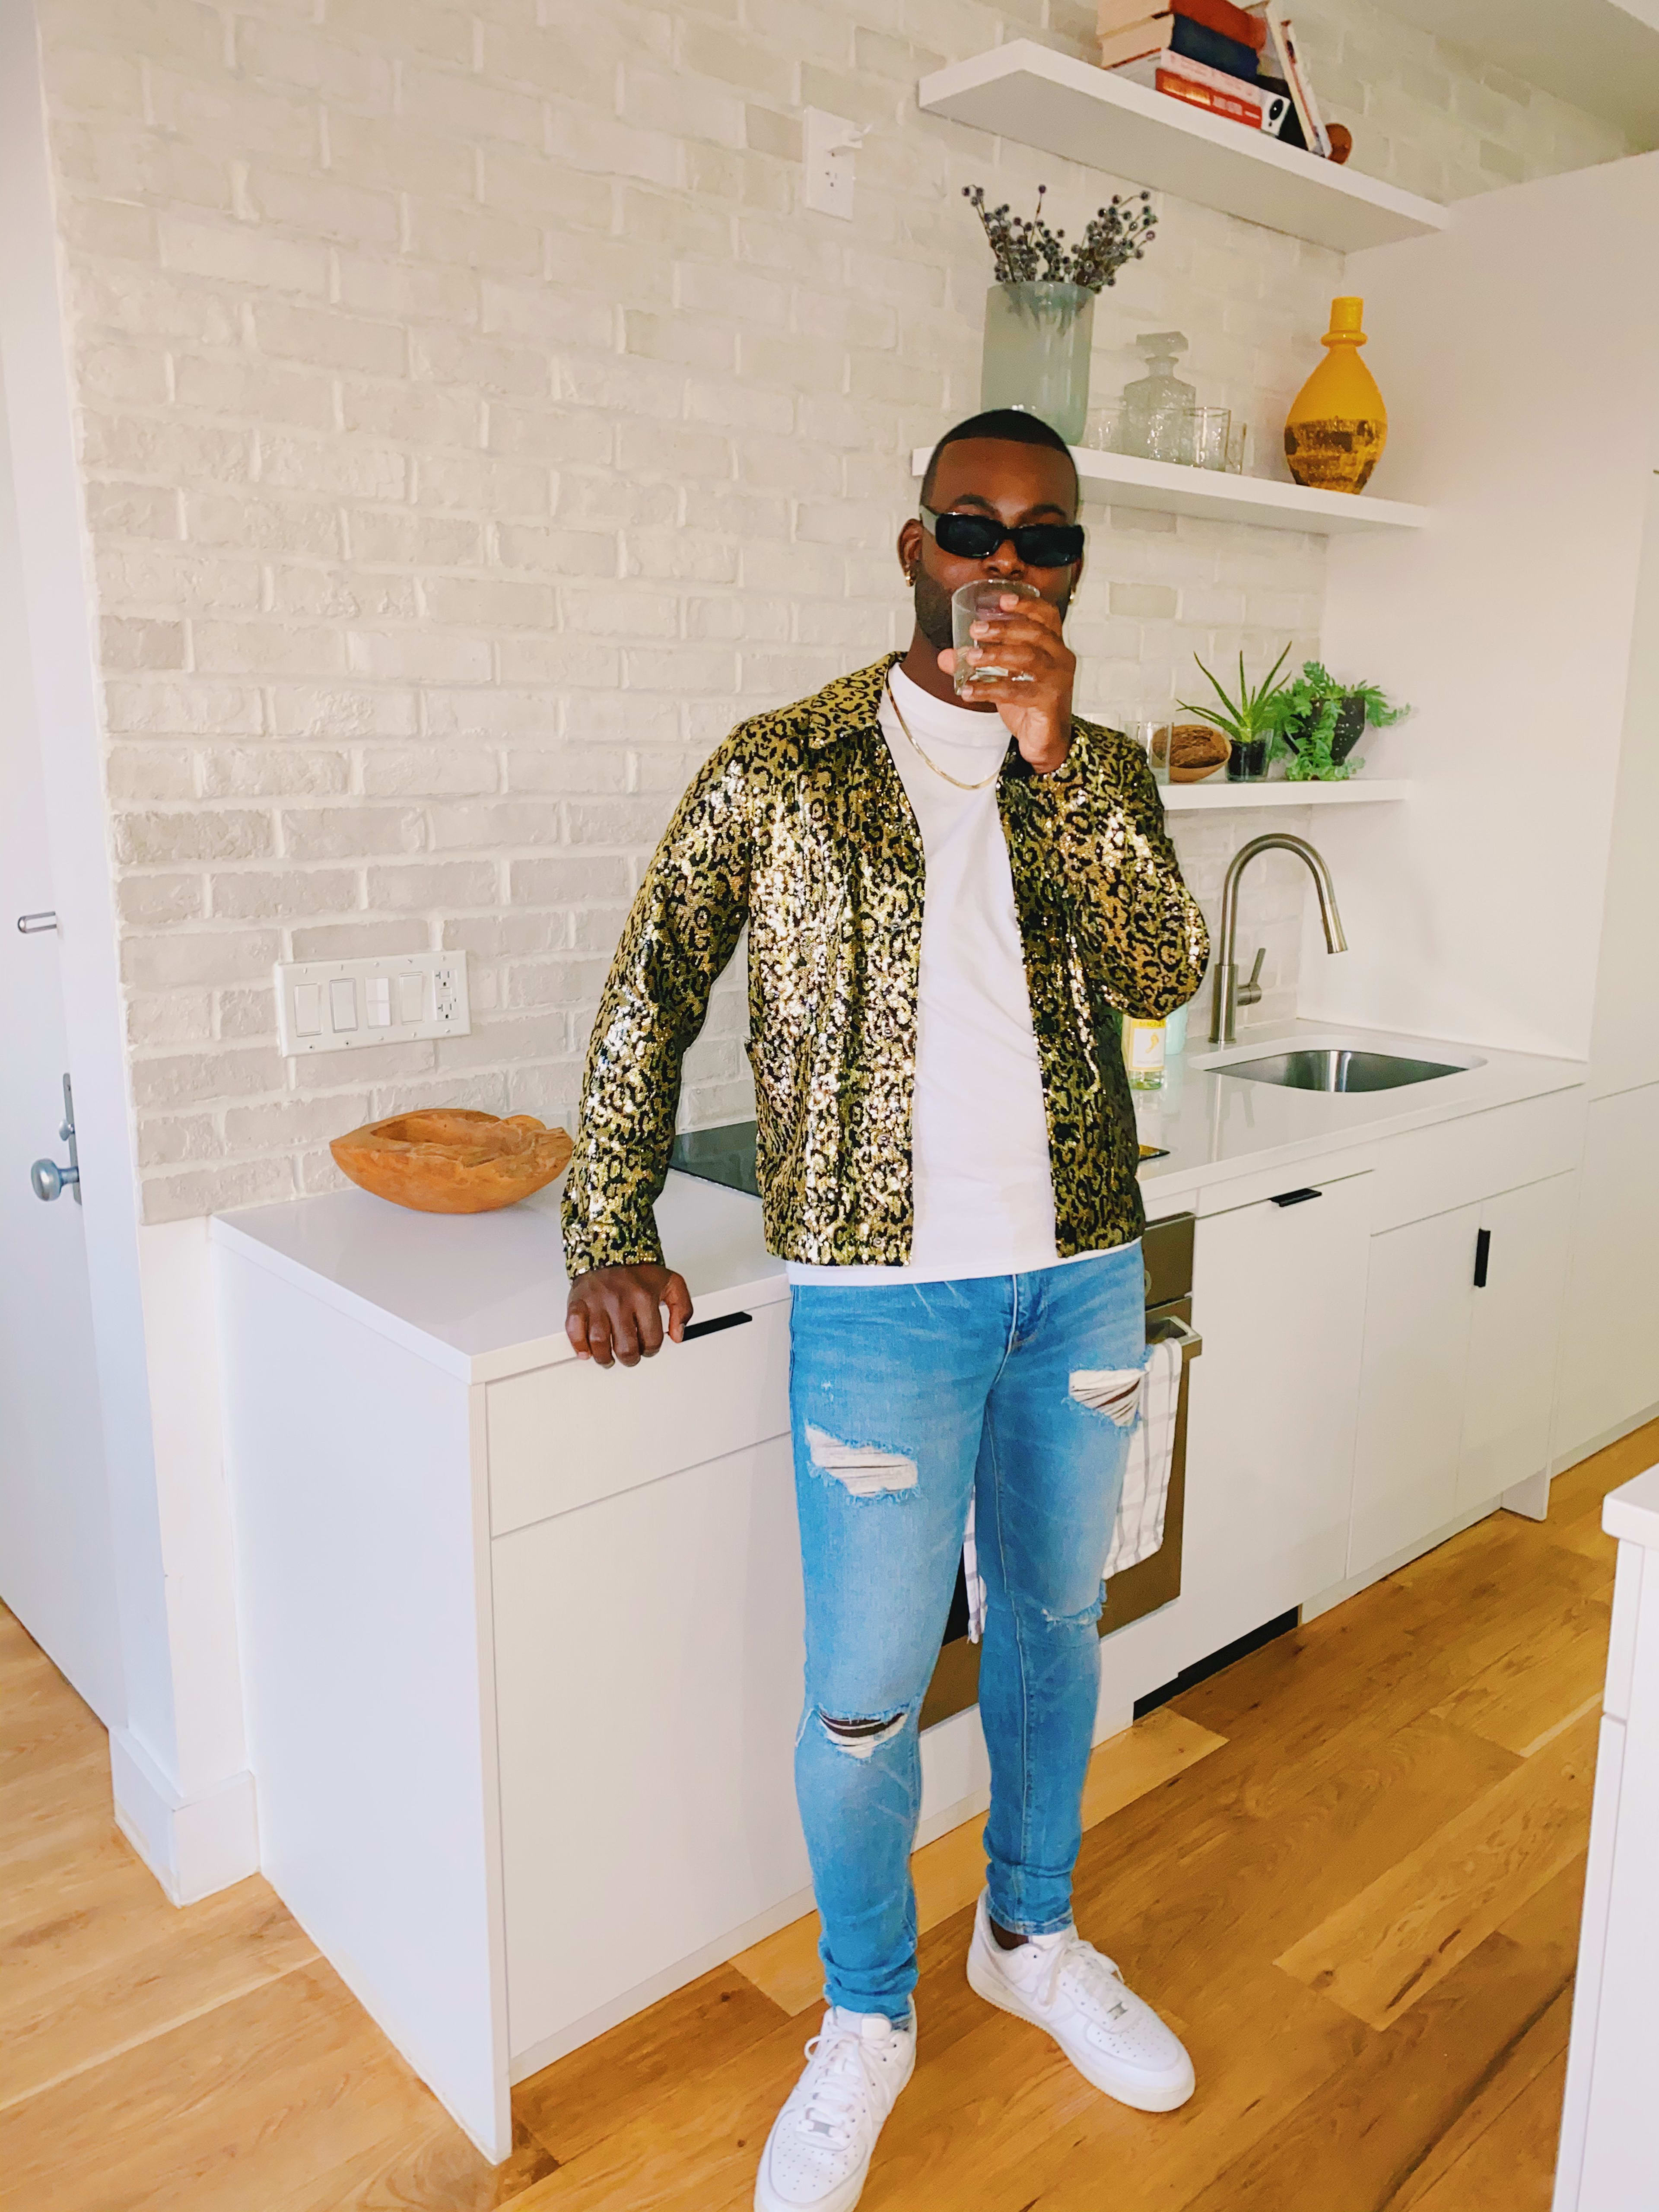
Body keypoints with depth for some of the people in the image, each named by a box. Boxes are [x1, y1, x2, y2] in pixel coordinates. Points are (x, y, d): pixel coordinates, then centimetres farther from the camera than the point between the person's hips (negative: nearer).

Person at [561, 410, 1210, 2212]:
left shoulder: (1101, 770, 7)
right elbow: (650, 999, -1)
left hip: (1084, 1278, 4)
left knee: (1053, 1627, 20)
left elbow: (1164, 975, -10)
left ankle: (1031, 1936, 46)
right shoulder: (781, 767, -2)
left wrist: (1053, 756, -21)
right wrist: (610, 1236, -8)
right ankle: (866, 2018, 33)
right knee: (865, 1692, 5)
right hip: (884, 1293, -3)